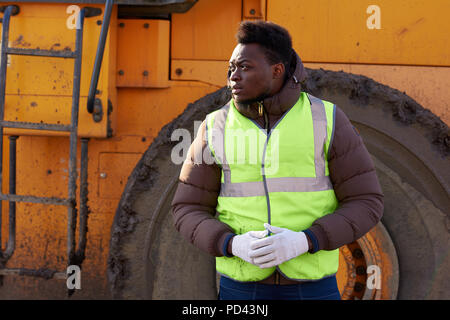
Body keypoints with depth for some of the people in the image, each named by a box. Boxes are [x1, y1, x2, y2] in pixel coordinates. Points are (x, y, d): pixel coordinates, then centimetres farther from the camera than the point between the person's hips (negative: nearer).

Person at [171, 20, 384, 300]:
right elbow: (189, 213, 1)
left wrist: (303, 242, -23)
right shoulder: (216, 128, -2)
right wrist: (233, 245, -21)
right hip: (242, 290, 1)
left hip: (312, 288, -1)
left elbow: (366, 204, -7)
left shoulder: (327, 120, -6)